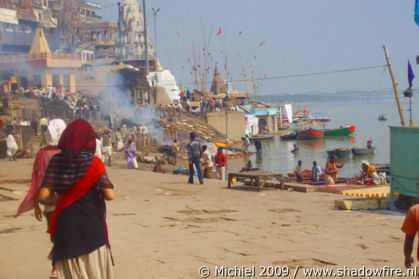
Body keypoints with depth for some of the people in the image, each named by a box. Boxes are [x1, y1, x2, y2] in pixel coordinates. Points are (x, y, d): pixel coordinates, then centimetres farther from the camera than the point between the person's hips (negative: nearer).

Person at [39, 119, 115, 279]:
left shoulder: (56, 161, -5)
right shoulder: (93, 163, -12)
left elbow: (43, 195, -7)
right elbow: (110, 195, -17)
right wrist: (97, 193, 4)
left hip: (66, 228, 2)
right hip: (92, 227, -2)